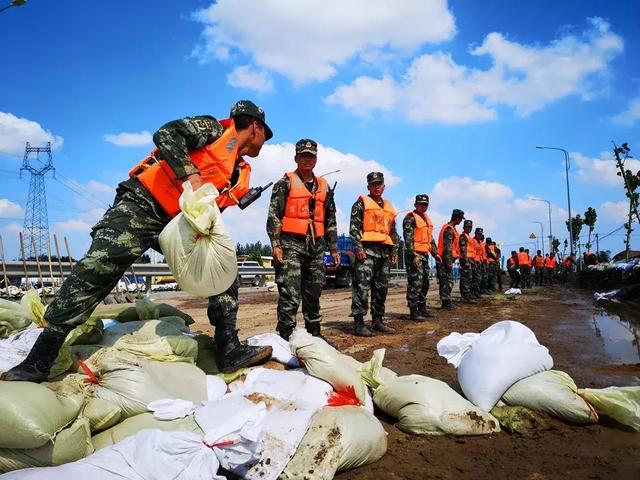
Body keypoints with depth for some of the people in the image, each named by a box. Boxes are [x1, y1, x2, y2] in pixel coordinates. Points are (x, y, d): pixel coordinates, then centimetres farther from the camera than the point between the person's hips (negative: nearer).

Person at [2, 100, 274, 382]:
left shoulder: (241, 176, 16)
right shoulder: (215, 129, -2)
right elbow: (166, 134, -18)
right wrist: (191, 175, -29)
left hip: (176, 224, 8)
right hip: (140, 207, -7)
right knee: (93, 275, -15)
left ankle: (230, 351, -1)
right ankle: (39, 362, -6)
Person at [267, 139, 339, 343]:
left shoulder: (324, 187, 18)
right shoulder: (285, 183, 3)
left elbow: (330, 220, 21)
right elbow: (274, 215, -4)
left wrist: (333, 248, 17)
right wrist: (275, 244, -13)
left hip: (316, 246, 5)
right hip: (291, 245, -5)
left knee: (313, 295, 12)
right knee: (290, 296, -10)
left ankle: (314, 333, 23)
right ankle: (285, 337, -4)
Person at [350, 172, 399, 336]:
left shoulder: (389, 207, 22)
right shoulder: (361, 203, 4)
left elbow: (393, 231, 24)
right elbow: (354, 227, -6)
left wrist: (395, 250, 15)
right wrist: (358, 248, -15)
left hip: (385, 252, 7)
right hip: (367, 250, -7)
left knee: (381, 289, 10)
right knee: (362, 288, -12)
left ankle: (377, 321, 18)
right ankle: (358, 324, -10)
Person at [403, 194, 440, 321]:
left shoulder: (427, 219, 20)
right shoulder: (410, 218, -8)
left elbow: (430, 238, 26)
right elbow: (408, 238, -16)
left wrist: (435, 253, 18)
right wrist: (413, 256, -22)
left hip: (425, 254, 9)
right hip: (415, 254, -9)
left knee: (425, 283, 13)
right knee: (415, 283, -11)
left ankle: (422, 308, 23)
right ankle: (413, 312, -8)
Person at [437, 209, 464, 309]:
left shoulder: (451, 228, 19)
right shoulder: (449, 230, -14)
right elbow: (447, 247, -20)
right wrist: (449, 262, -22)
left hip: (448, 259, 11)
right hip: (447, 259, -11)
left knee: (448, 281, 13)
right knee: (447, 281, -8)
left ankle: (447, 302, 18)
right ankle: (446, 302, -6)